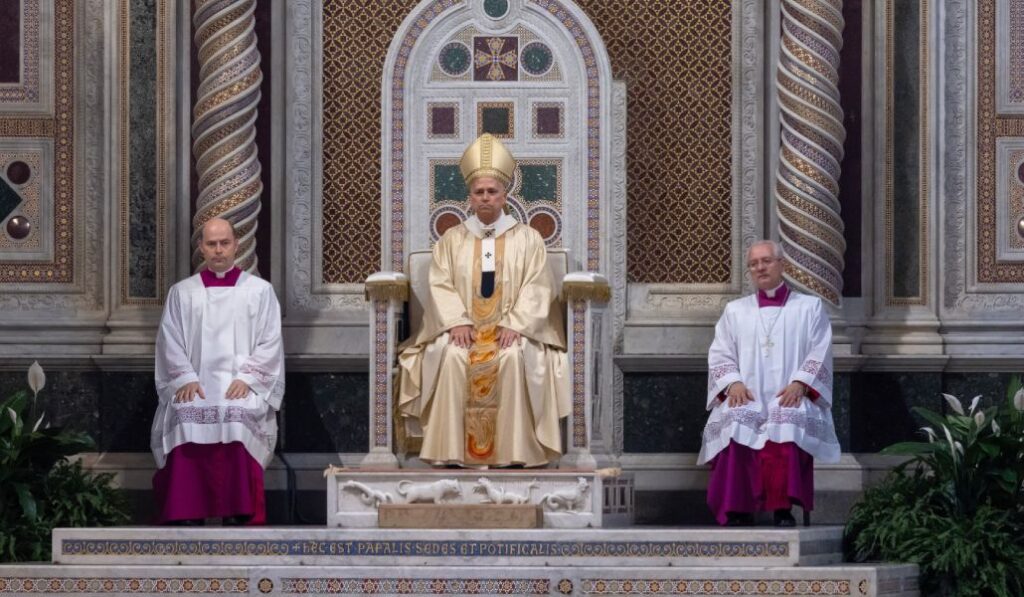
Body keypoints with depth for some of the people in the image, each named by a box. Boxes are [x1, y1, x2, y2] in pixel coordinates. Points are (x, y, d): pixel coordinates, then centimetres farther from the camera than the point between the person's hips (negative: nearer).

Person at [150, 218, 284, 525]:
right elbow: (170, 342, 9)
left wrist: (247, 378, -9)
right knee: (184, 415, -28)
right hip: (195, 383, 1)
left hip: (242, 385, -1)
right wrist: (186, 379, -7)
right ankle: (187, 517, -27)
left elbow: (269, 342, 5)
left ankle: (238, 515, -30)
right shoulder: (182, 292, 17)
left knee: (238, 413, -32)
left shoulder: (259, 291, 13)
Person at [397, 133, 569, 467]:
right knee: (451, 357, -33)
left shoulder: (528, 239, 9)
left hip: (513, 327, -1)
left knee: (515, 356, -36)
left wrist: (514, 325, -17)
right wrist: (457, 322, -16)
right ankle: (454, 449, -31)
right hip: (463, 326, 1)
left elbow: (537, 288, -1)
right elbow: (441, 286, 2)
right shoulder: (451, 239, 13)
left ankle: (513, 450, -32)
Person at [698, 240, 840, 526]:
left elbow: (820, 353, 5)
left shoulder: (809, 307, 16)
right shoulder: (735, 311, 22)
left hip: (790, 398, -1)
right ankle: (738, 511, -34)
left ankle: (783, 510, -34)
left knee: (788, 423, -37)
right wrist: (733, 383, -8)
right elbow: (720, 356, 13)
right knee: (734, 424, -33)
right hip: (746, 400, 2)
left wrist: (800, 383, -13)